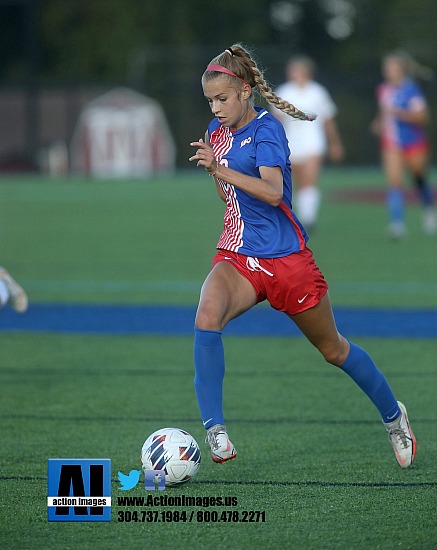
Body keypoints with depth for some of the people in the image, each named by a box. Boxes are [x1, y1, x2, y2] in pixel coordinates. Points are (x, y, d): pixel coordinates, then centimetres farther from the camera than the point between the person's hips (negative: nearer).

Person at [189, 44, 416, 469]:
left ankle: (393, 417, 37)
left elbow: (272, 192, -30)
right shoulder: (218, 131, 7)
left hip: (285, 258, -5)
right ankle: (214, 431, -28)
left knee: (332, 348, 12)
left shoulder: (266, 129, -14)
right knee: (207, 316, -28)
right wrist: (212, 166, 5)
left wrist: (220, 169, -39)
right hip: (237, 257, 5)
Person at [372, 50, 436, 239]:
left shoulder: (411, 89, -13)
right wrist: (379, 123, 5)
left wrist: (398, 113, -28)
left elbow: (421, 116, -19)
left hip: (414, 143, -3)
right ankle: (398, 223, -21)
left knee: (419, 179, 13)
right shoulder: (382, 90, 5)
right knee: (394, 182, -13)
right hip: (392, 145, 3)